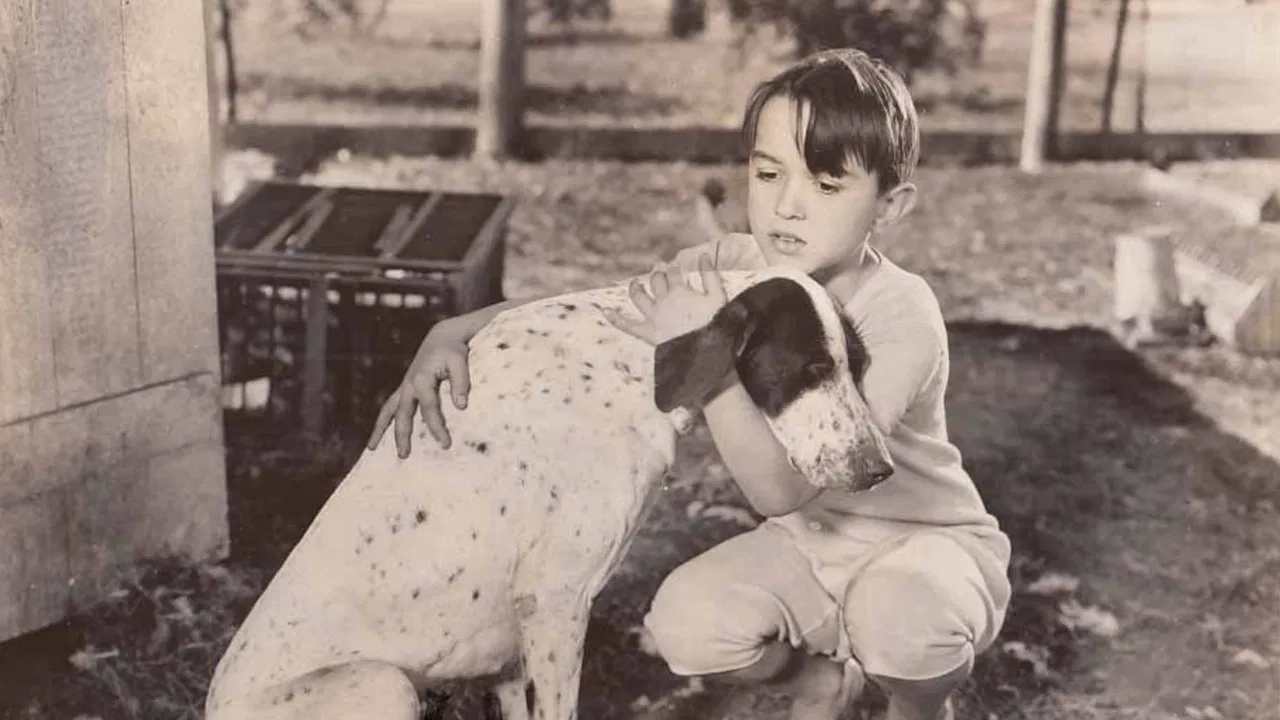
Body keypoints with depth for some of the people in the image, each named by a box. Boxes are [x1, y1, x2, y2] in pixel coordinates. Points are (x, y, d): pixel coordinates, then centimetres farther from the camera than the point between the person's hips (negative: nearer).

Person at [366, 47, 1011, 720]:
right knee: (684, 625, -21)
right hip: (811, 539, 5)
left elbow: (782, 488, -36)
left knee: (897, 613, -38)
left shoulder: (901, 318, -30)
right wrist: (450, 335, -30)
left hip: (930, 540, -4)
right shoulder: (729, 270, -14)